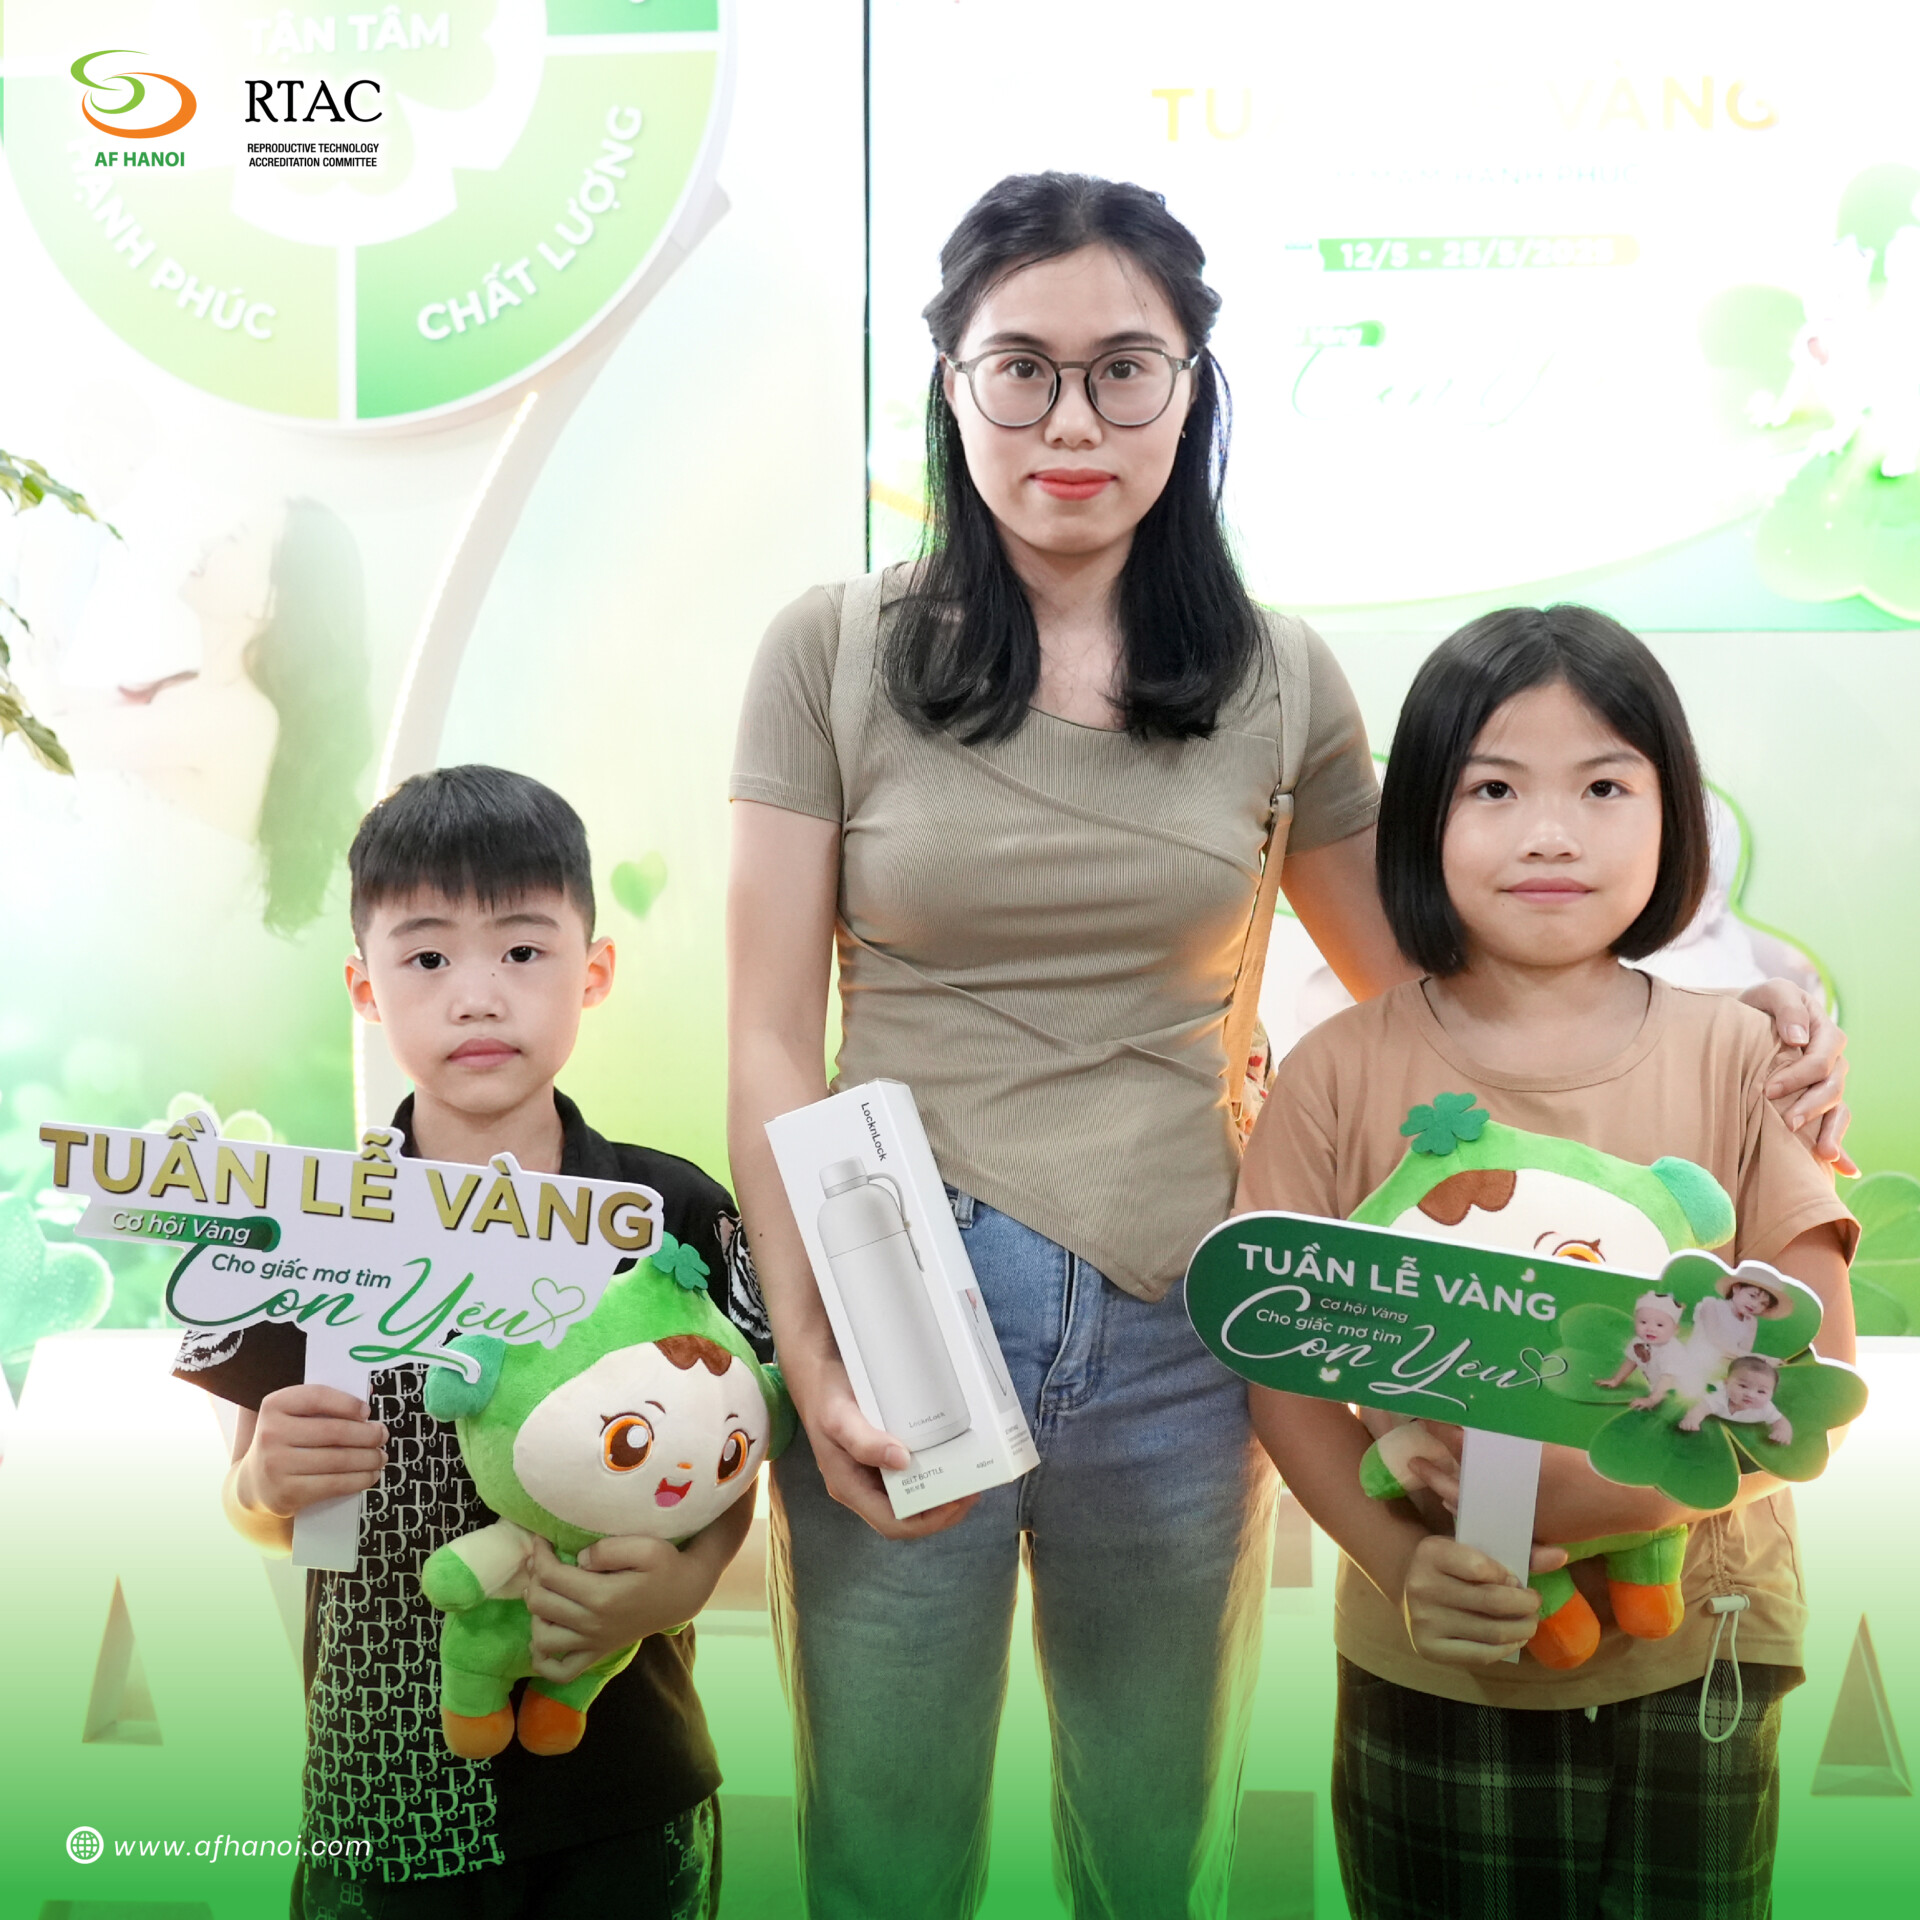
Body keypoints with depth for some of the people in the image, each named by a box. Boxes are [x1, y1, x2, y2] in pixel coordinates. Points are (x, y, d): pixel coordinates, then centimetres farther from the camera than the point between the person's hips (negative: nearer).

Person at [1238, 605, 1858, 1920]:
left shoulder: (1735, 1059, -4)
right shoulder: (1346, 1073, -6)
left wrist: (1622, 1495, -22)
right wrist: (1399, 1560, -20)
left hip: (1690, 1660, 1)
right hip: (1431, 1662, 0)